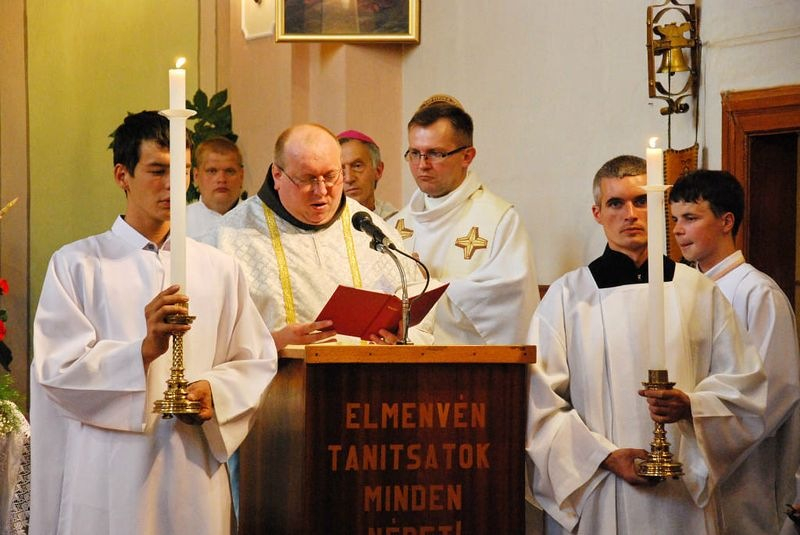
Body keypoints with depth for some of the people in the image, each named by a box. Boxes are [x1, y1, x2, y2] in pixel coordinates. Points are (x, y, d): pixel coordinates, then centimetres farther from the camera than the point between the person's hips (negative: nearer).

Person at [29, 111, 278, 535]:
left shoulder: (219, 269, 11)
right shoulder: (76, 265, 2)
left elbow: (257, 361, 11)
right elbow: (57, 368, -8)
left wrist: (216, 393, -10)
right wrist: (144, 349, -22)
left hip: (194, 472, 3)